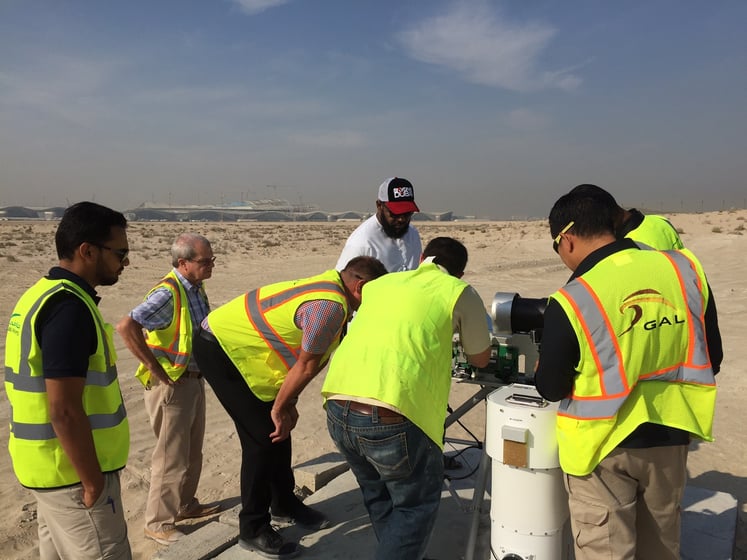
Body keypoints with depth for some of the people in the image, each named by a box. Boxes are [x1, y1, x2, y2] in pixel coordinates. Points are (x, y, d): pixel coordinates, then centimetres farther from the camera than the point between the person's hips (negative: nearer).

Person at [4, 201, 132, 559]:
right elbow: (65, 411, -26)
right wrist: (93, 482, -17)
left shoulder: (42, 294, 8)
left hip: (52, 468, 9)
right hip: (74, 474, -9)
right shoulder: (69, 306, -22)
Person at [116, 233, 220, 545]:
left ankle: (184, 504, 38)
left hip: (194, 379, 9)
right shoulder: (167, 293, -22)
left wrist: (203, 367, 12)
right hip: (171, 384, -9)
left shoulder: (196, 289, 6)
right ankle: (158, 523, 18)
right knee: (171, 455, 2)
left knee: (192, 451, 21)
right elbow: (126, 327, -33)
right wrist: (156, 369, -26)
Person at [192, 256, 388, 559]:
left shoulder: (329, 288, 6)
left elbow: (304, 363, 8)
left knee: (278, 429, 13)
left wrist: (286, 404, 8)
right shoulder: (331, 306, -25)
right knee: (263, 435, -7)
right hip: (220, 348, -10)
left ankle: (284, 504, 30)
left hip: (234, 341, 10)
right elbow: (306, 366, -19)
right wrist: (280, 409, -7)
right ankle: (253, 530, 8)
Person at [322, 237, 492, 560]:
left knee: (378, 495, 29)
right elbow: (480, 359, 23)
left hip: (337, 409, 6)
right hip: (391, 415, -5)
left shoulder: (379, 284, 23)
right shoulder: (459, 292, 10)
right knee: (416, 504, 20)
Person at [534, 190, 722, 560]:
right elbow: (711, 358, 4)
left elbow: (551, 389, -10)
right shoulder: (686, 269, -7)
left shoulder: (571, 300, -22)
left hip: (605, 445, -5)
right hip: (670, 436, 5)